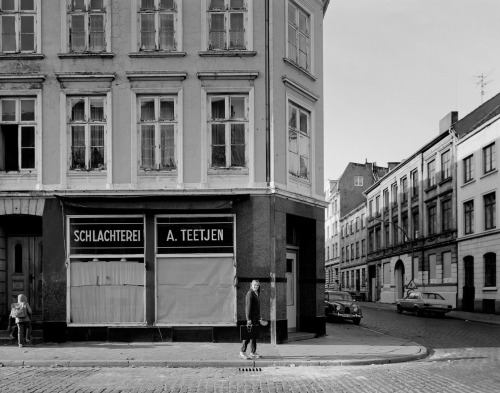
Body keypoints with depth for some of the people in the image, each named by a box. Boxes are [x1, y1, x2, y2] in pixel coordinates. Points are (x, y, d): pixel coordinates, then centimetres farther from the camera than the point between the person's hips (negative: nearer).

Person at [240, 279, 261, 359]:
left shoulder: (256, 294, 15)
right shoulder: (250, 293, -13)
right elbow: (248, 306, -18)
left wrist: (259, 317, 21)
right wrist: (249, 318, -22)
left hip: (256, 317, 9)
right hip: (251, 317, -9)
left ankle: (253, 353, 16)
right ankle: (242, 352, -7)